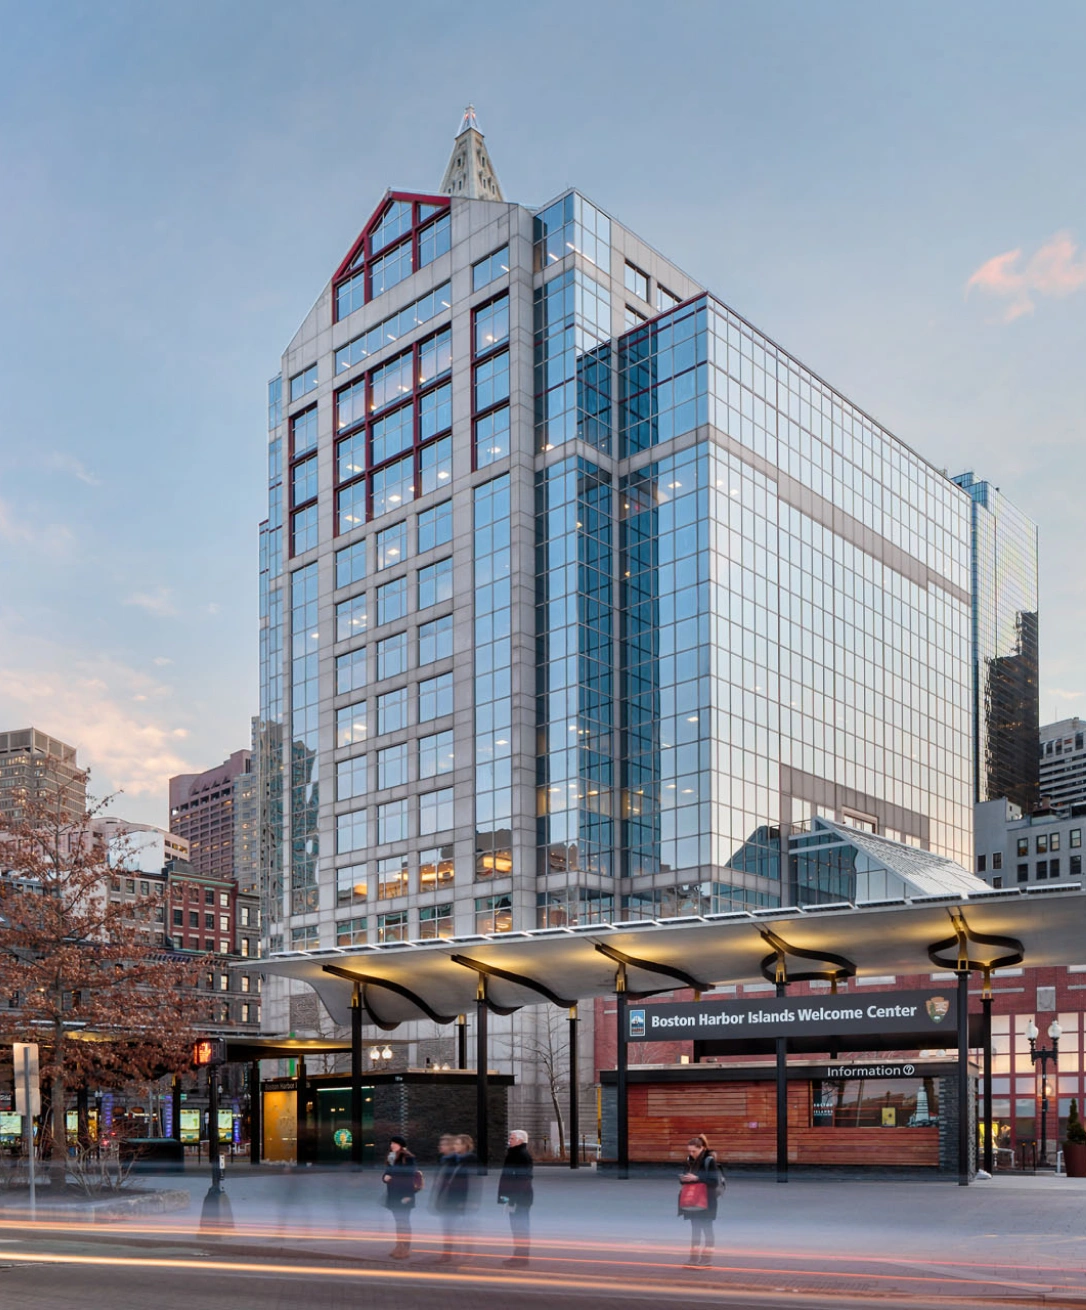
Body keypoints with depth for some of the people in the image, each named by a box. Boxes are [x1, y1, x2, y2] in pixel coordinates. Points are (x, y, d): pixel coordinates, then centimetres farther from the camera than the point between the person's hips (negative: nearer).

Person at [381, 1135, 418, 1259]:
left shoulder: (408, 1158, -11)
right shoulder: (391, 1158, 14)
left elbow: (410, 1177, -15)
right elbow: (385, 1173, 18)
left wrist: (408, 1194, -19)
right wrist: (385, 1177, -6)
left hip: (403, 1195, -7)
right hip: (393, 1195, 7)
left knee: (404, 1221, -5)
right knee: (398, 1221, 12)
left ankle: (406, 1248, -2)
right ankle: (399, 1246, 17)